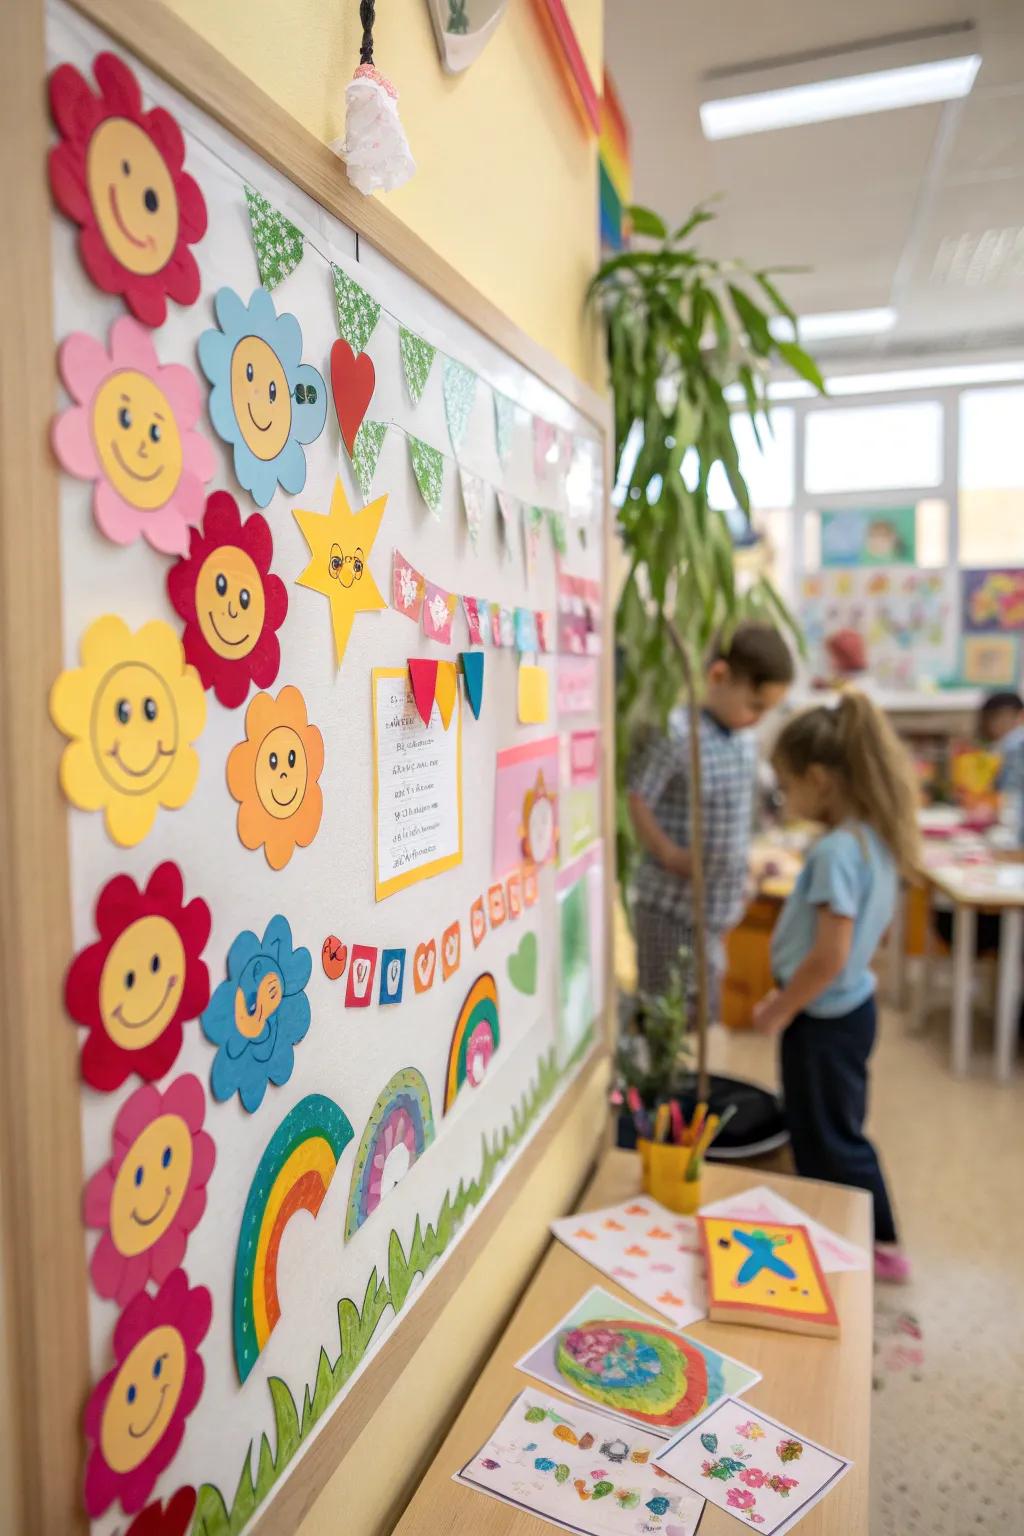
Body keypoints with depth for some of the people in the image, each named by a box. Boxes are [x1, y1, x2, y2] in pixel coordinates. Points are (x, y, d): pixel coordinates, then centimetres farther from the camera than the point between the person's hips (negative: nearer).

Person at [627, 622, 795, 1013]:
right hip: (671, 907, -7)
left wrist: (740, 883, 15)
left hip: (718, 907, 7)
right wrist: (671, 855, -19)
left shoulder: (744, 737, 4)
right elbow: (635, 800, -18)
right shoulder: (677, 734, -20)